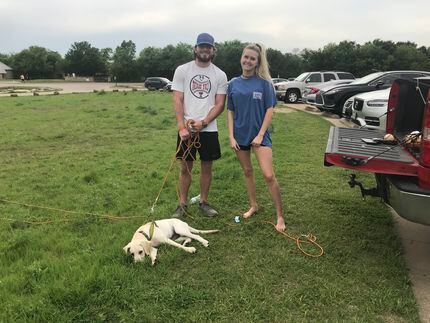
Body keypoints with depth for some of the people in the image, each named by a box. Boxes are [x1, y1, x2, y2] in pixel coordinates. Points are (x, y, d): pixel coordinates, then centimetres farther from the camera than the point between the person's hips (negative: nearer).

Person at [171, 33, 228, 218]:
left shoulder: (220, 75, 4)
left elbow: (220, 104, -1)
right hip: (186, 129, -1)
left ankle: (203, 202, 24)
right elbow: (177, 100, -4)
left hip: (209, 129, 1)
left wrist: (202, 123, -15)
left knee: (207, 167, 9)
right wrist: (181, 127, -15)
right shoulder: (182, 70, 1)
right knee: (185, 167, 6)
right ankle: (182, 204, 18)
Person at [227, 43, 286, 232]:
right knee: (247, 171, 15)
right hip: (240, 135, 4)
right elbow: (230, 112, 6)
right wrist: (231, 136, -2)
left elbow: (269, 110, -5)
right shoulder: (233, 84, 4)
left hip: (259, 135, -4)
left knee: (268, 175, -11)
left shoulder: (264, 83, -4)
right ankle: (253, 206, 32)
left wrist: (261, 135, -12)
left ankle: (280, 216, 0)